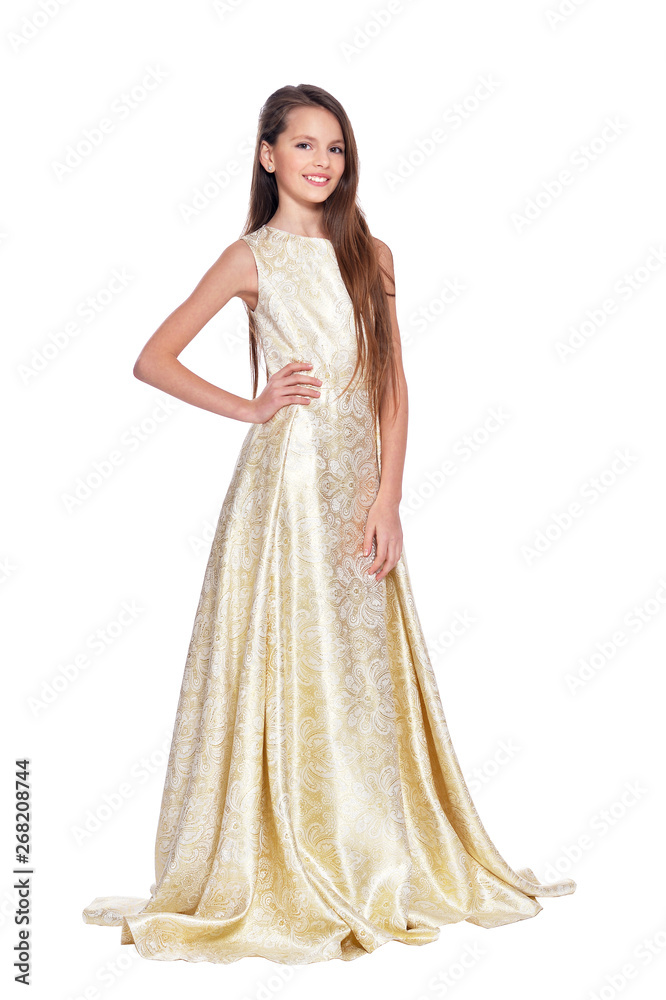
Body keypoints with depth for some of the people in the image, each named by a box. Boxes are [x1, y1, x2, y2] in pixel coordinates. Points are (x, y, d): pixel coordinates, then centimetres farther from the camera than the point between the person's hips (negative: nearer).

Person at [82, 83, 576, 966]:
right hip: (288, 481, -4)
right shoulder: (252, 258, -1)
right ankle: (284, 879, 14)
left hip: (361, 487, 4)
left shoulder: (370, 254, 11)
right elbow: (153, 360, -2)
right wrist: (250, 407, -6)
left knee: (364, 672, 10)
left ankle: (375, 867, 24)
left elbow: (393, 386, 7)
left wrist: (386, 499, -2)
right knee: (287, 669, 0)